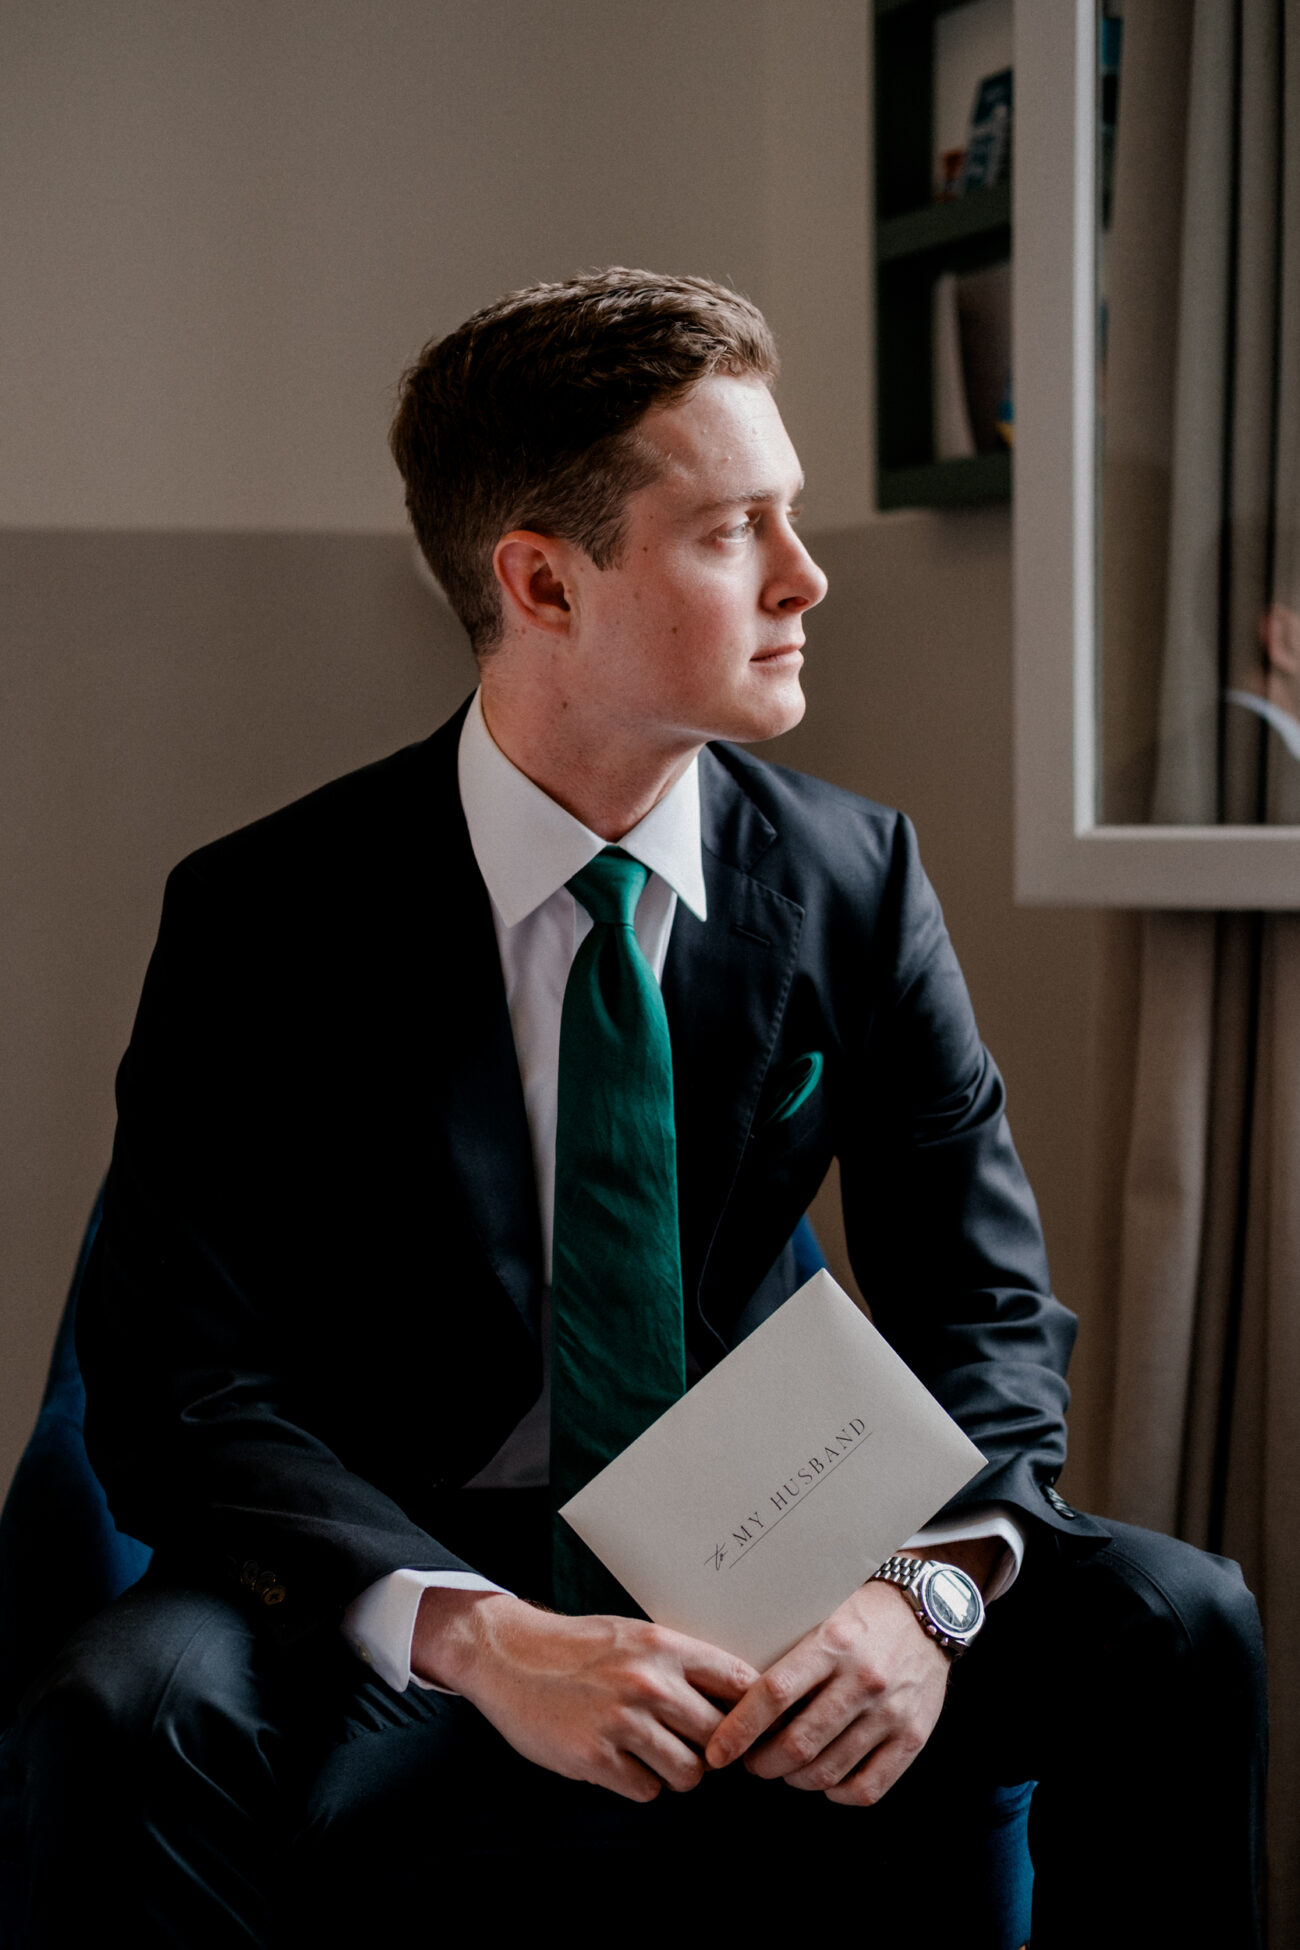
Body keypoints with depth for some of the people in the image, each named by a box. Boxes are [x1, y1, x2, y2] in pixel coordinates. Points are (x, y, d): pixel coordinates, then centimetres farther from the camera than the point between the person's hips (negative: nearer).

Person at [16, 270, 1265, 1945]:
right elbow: (178, 1384, -14)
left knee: (1174, 1620, -19)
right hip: (410, 1597, -3)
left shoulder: (854, 880, -1)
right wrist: (476, 1636, -30)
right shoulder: (267, 921, -10)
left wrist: (924, 1584, -21)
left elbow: (984, 1301, 1)